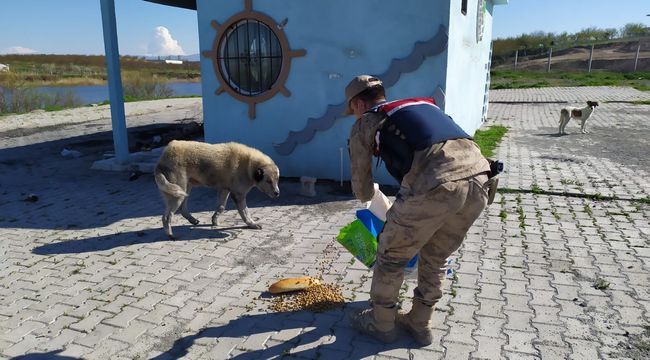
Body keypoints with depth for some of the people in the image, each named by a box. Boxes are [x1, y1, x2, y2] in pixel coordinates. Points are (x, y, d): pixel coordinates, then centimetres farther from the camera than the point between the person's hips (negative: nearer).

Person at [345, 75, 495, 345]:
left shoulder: (365, 123, 17)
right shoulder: (422, 105, 34)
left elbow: (361, 191, 23)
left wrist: (369, 196, 49)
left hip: (435, 186, -6)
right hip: (478, 179, 7)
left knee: (392, 254, 19)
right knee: (434, 258, 27)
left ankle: (381, 323, 37)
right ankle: (420, 323, 42)